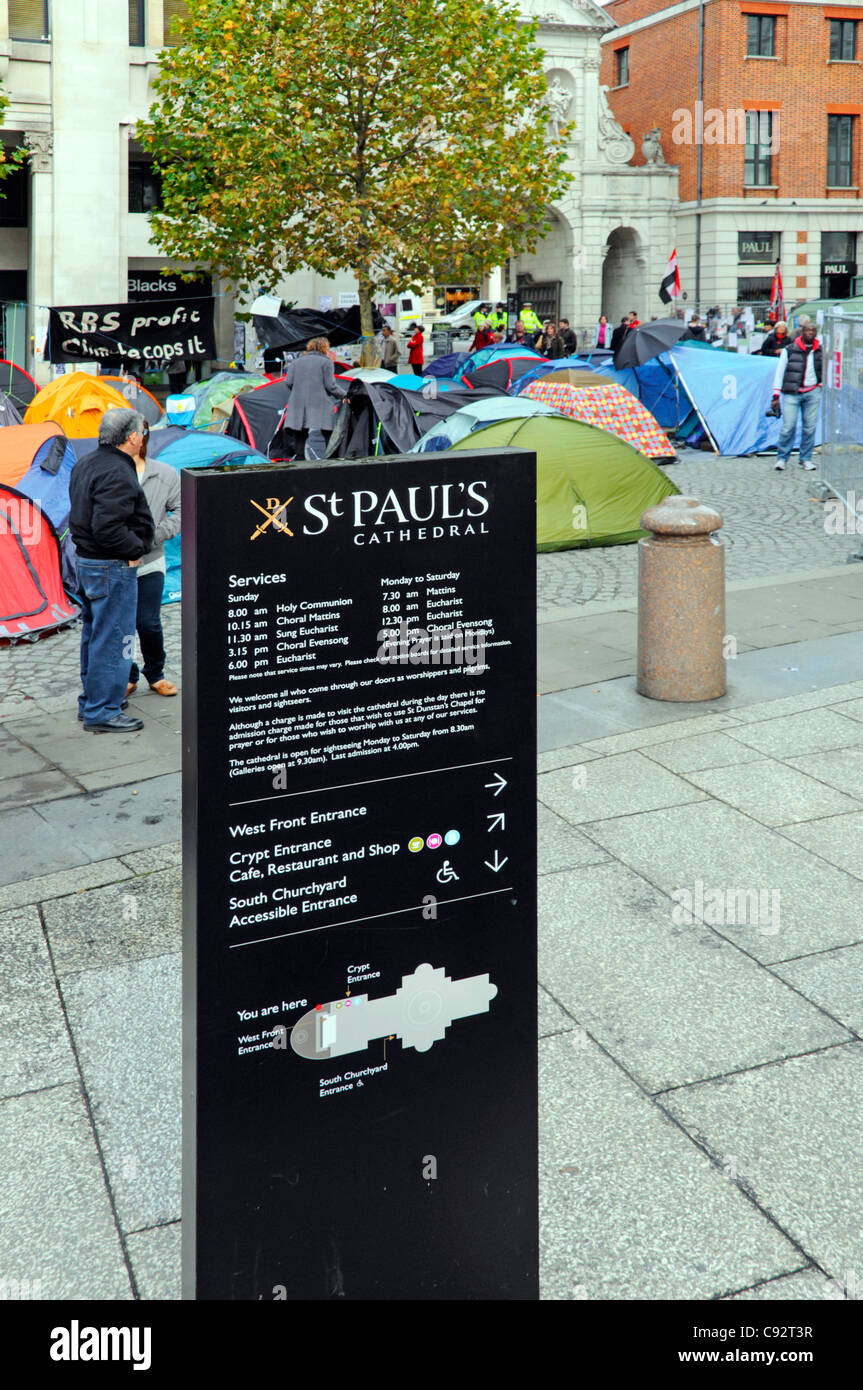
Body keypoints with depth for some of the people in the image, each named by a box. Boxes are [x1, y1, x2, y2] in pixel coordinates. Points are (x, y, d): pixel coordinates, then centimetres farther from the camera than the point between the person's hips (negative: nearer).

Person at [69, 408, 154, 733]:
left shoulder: (86, 464, 11)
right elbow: (107, 528, -28)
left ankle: (90, 701, 30)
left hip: (85, 560, 10)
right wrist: (137, 549, -13)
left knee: (94, 634, 19)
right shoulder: (117, 474, -21)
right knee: (112, 639, -3)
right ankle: (102, 712, 2)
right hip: (112, 568, -10)